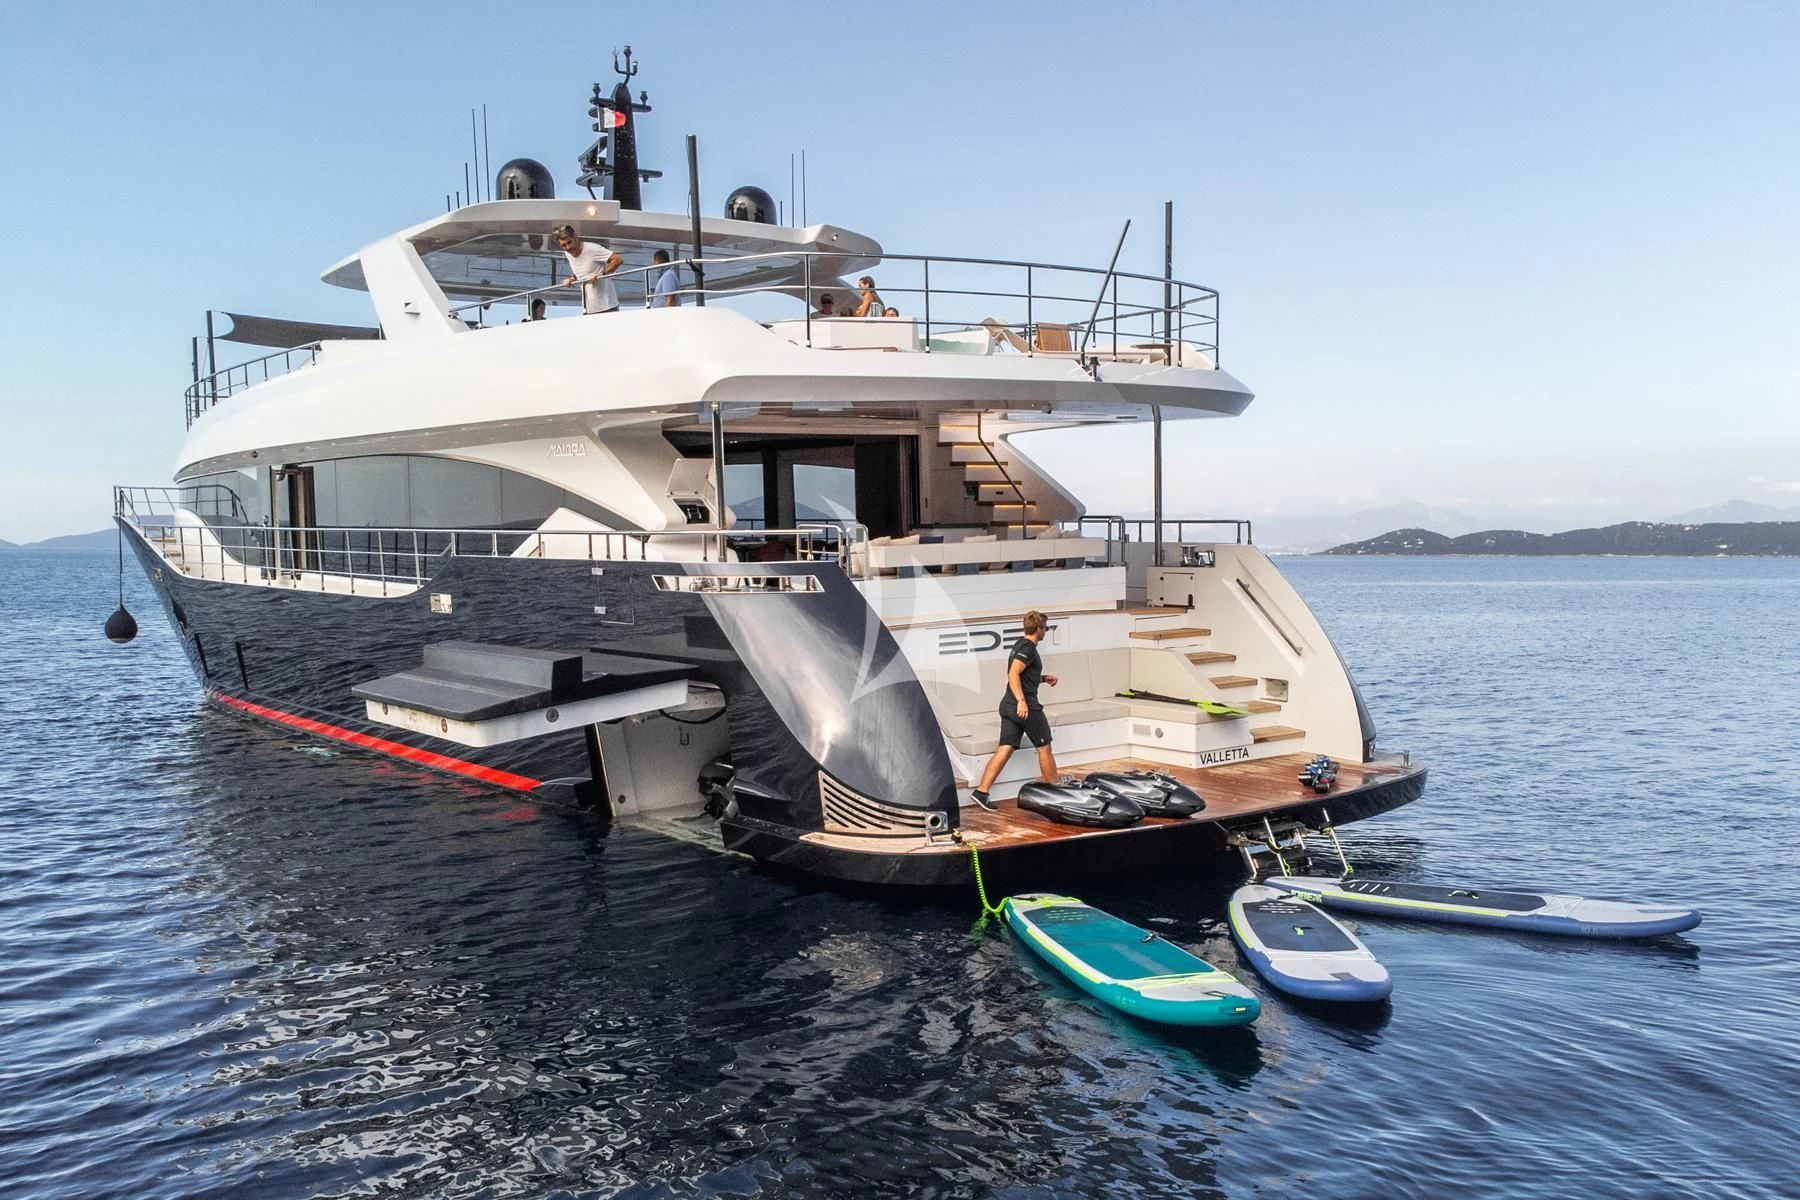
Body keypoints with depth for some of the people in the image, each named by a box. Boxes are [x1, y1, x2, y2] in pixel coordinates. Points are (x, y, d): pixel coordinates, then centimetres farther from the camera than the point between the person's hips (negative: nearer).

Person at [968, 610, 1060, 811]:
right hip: (1026, 707, -9)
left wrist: (1044, 678, 22)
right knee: (1044, 748, 7)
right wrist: (1021, 700, -33)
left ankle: (981, 792, -8)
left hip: (1008, 705, 9)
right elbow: (1013, 674, -26)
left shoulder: (1019, 645, 18)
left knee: (1005, 749, 2)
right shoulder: (1028, 648, -13)